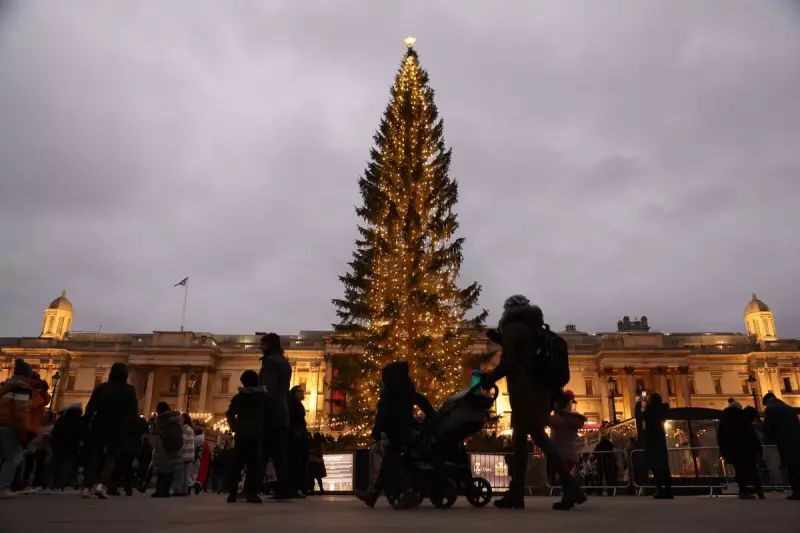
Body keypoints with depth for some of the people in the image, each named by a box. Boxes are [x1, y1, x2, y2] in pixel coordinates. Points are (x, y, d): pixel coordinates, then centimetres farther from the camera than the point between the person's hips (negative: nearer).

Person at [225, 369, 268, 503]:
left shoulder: (238, 397, 8)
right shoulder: (264, 396, 8)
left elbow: (229, 414, 4)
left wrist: (235, 427, 12)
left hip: (241, 434, 2)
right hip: (257, 434, -2)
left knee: (237, 463, 9)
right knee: (254, 463, -5)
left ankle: (232, 493, 8)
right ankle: (251, 492, -17)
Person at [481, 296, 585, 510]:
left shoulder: (513, 327, -6)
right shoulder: (535, 329, 20)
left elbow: (508, 361, -13)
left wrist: (488, 379, -1)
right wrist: (502, 340, 29)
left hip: (525, 391, -9)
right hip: (538, 390, 9)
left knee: (538, 436, -12)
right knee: (520, 438, 9)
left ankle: (571, 488, -16)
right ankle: (515, 493, 9)